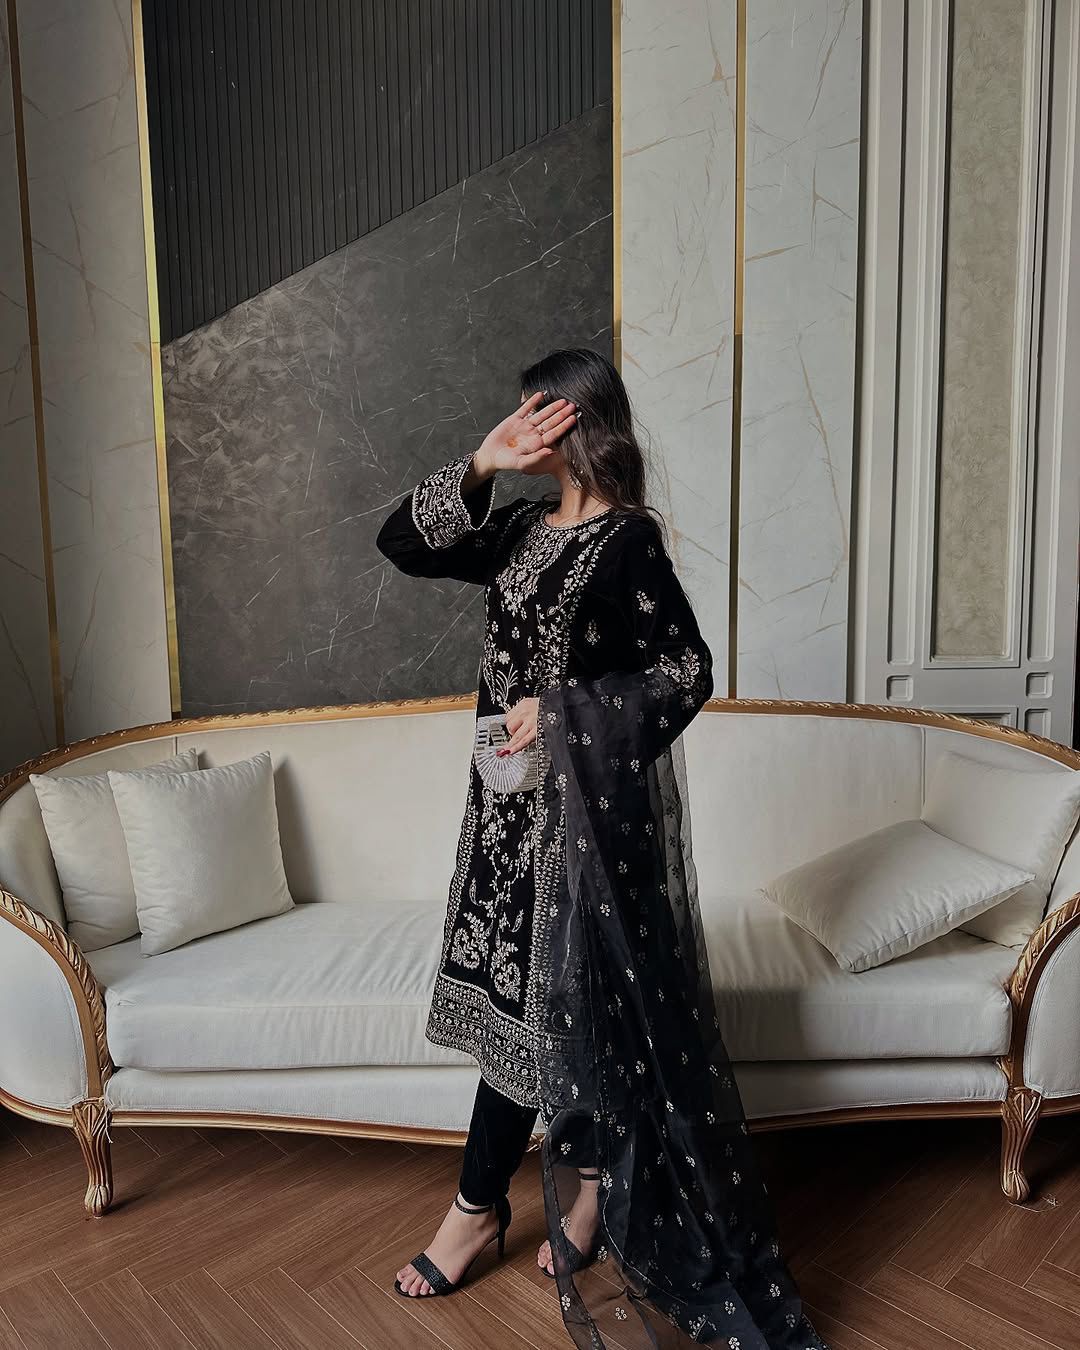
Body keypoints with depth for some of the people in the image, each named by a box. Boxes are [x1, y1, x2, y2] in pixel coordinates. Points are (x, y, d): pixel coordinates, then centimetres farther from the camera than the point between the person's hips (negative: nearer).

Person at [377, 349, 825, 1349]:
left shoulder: (627, 540, -13)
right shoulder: (523, 527, 8)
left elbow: (688, 672, -13)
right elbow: (403, 542, 5)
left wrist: (563, 712, -19)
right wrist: (480, 466, -7)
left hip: (584, 803, -8)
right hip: (514, 794, 8)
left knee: (536, 1000, 4)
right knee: (518, 996, 14)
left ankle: (478, 1208, 26)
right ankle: (589, 1196, 34)